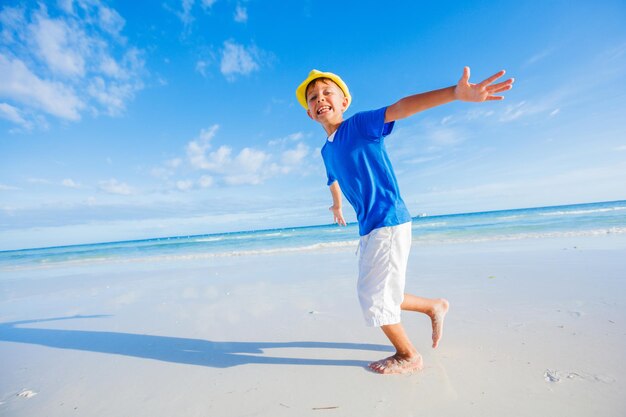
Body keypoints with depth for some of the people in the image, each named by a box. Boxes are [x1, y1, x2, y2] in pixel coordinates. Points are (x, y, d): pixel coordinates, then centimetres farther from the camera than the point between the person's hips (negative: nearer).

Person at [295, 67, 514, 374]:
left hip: (389, 222, -8)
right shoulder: (327, 151, 13)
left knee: (374, 295, 0)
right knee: (378, 295, 17)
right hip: (368, 228, 8)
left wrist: (456, 93, -40)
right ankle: (434, 306, 39)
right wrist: (337, 206, 48)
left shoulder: (360, 124, -8)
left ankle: (408, 356, 27)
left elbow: (400, 108, -25)